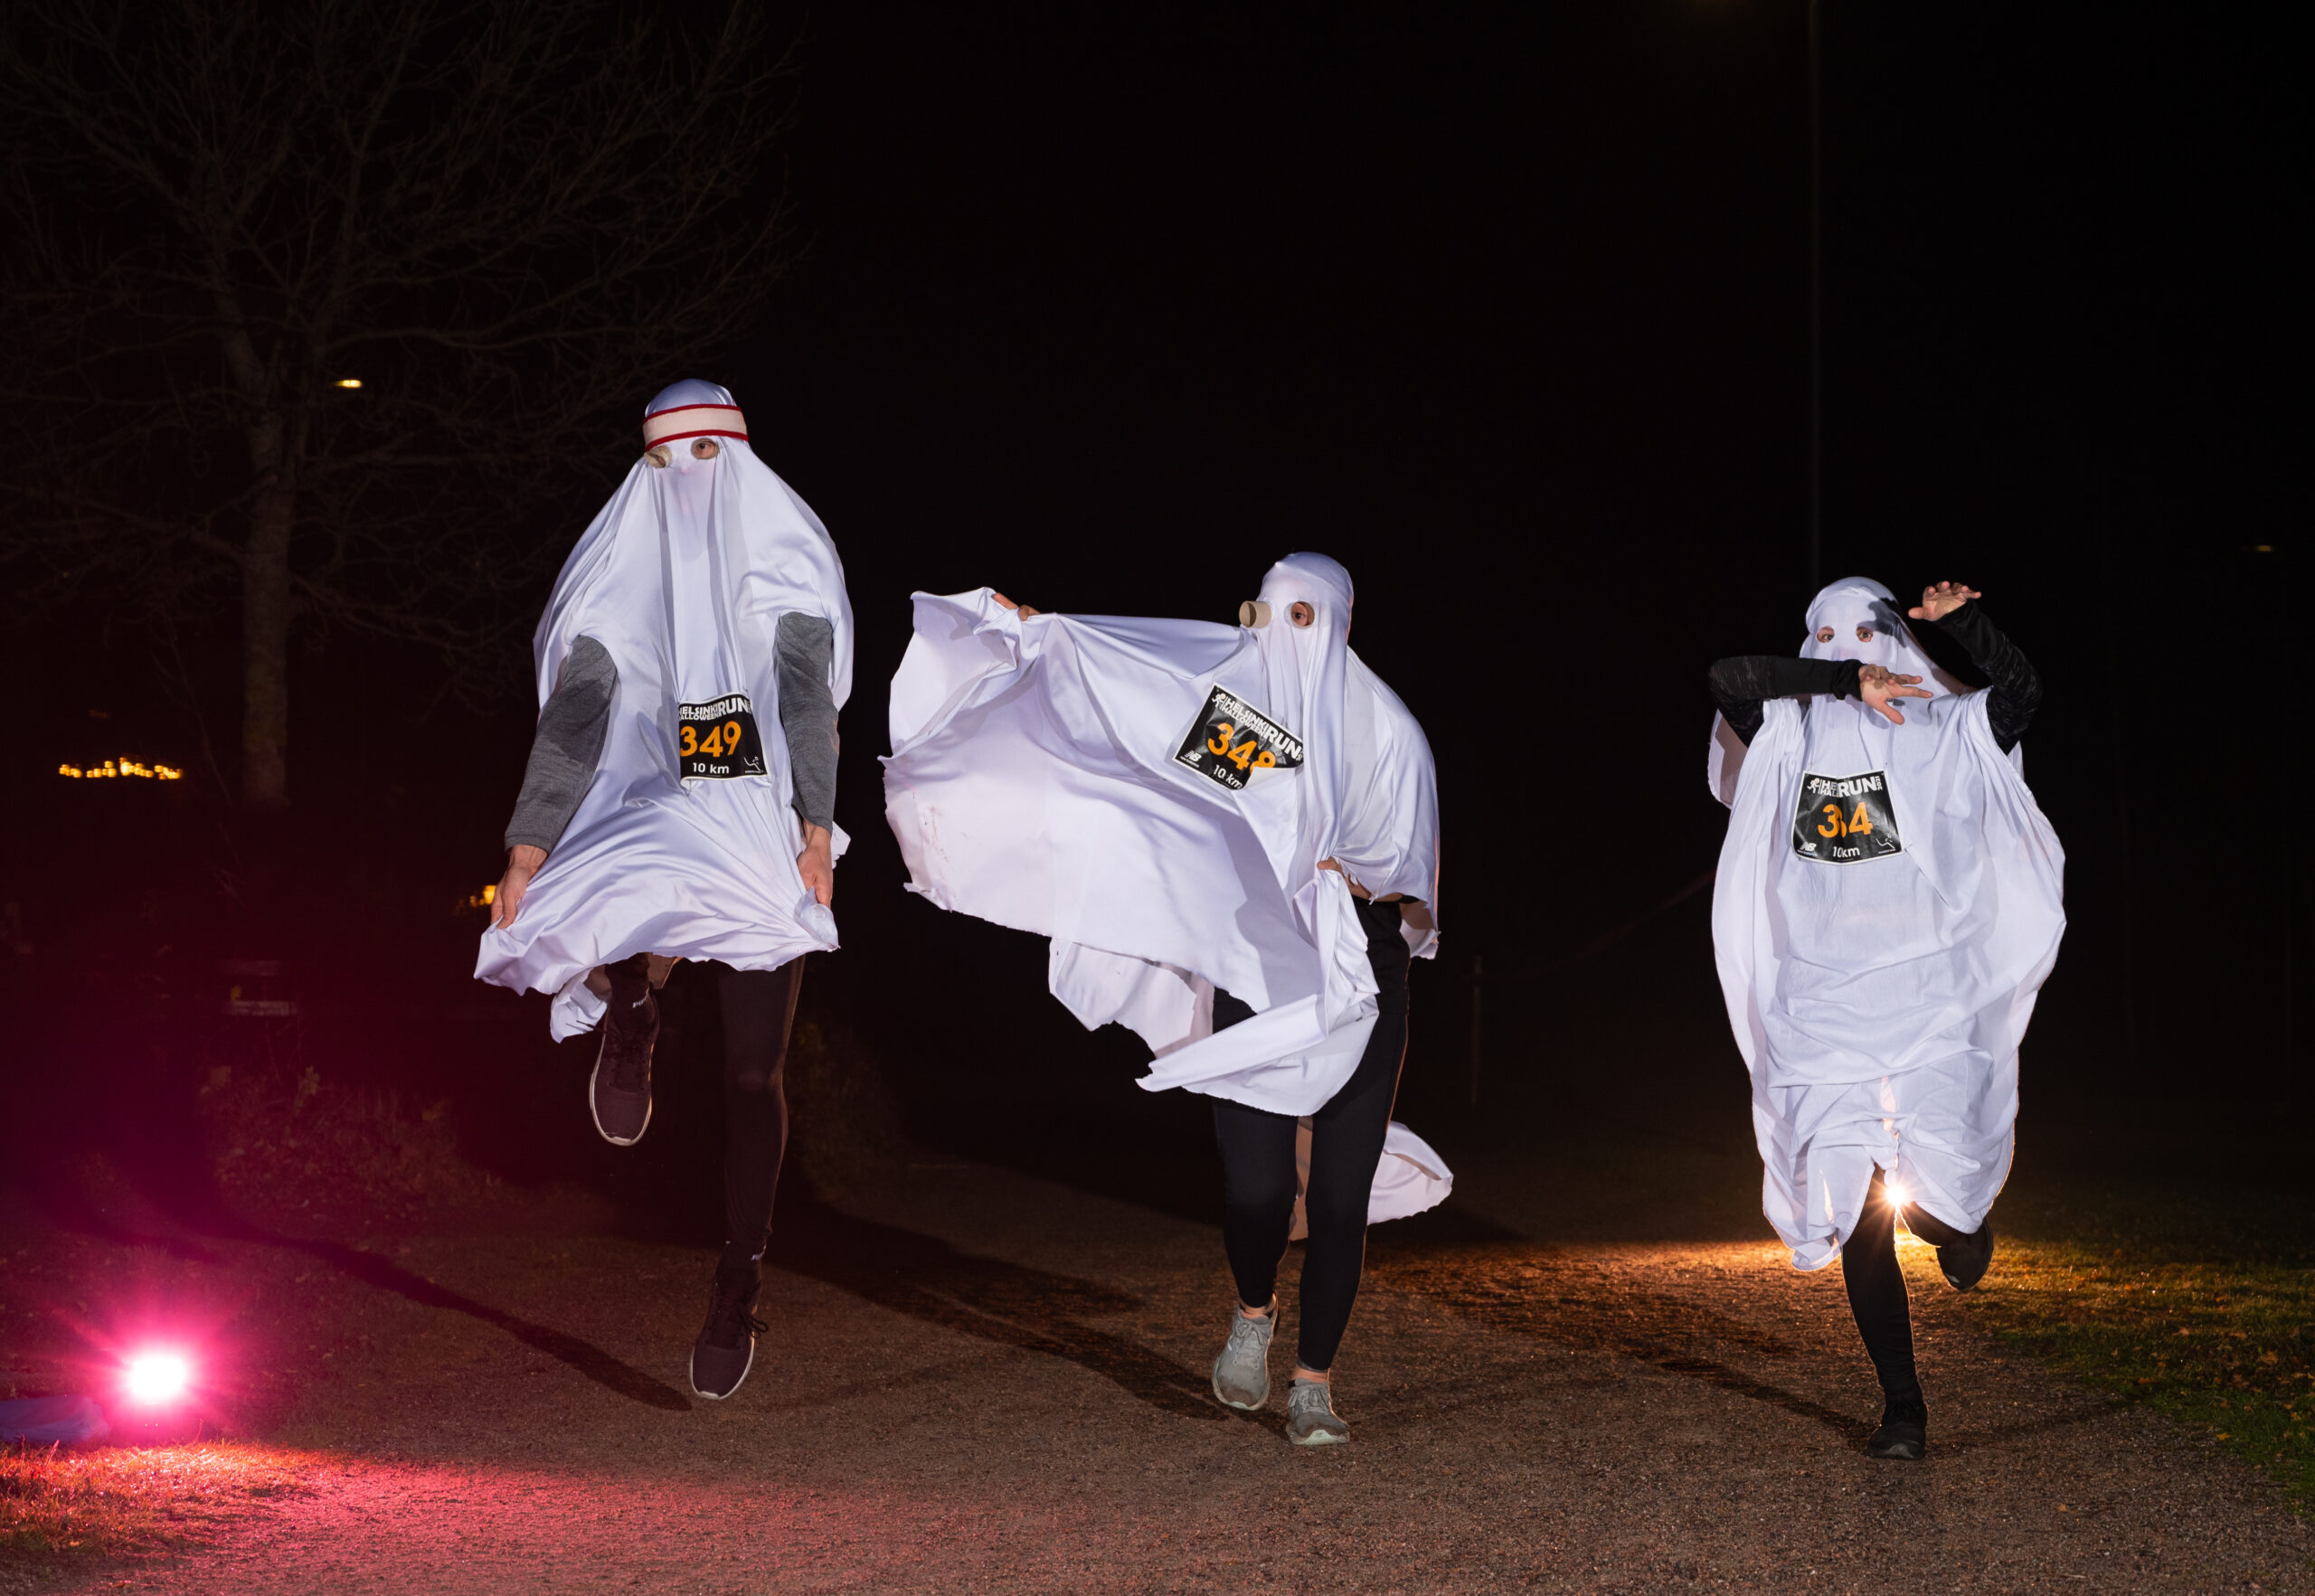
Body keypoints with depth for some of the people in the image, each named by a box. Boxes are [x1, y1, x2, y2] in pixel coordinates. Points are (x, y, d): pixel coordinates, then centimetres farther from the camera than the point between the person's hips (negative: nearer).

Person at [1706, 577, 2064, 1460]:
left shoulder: (1941, 734, 9)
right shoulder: (1790, 741, 11)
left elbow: (2021, 689, -6)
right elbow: (1728, 678, -5)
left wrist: (1964, 624, -19)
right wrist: (1846, 682, -10)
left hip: (1926, 1005, -2)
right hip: (1820, 1014, 2)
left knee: (1932, 1199, -13)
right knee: (1857, 1222, 2)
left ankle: (1963, 1219, 26)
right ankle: (1902, 1403, 16)